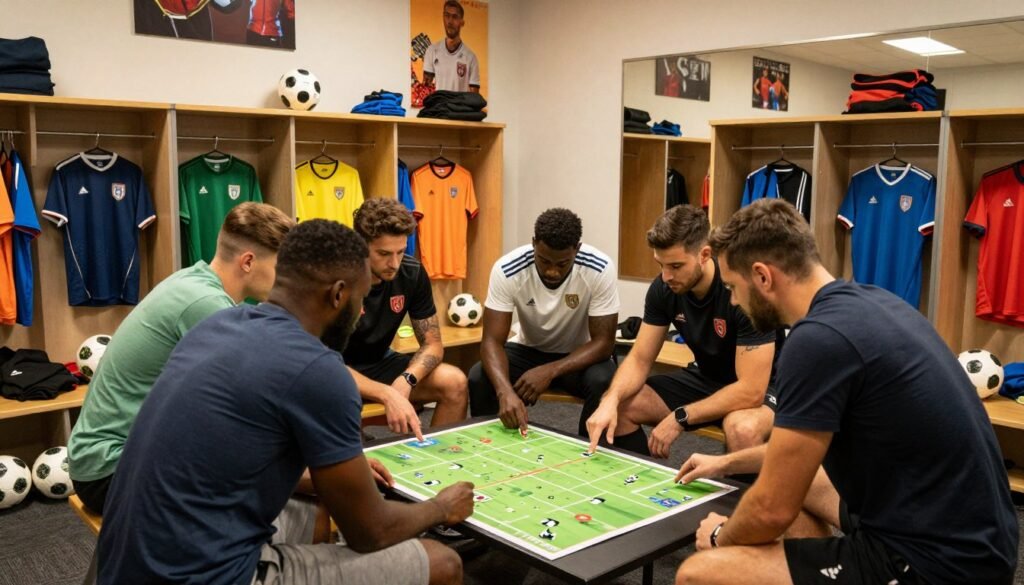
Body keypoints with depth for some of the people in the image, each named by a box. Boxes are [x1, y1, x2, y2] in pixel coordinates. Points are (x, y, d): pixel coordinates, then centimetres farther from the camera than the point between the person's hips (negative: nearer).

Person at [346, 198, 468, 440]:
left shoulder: (413, 274, -11)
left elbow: (432, 344, -5)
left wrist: (404, 381, -26)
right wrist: (388, 395, -43)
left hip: (378, 363, 5)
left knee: (455, 383, -17)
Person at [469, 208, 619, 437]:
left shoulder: (600, 270, -26)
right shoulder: (507, 270, -25)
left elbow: (603, 341, -21)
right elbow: (492, 340, -25)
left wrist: (550, 371, -35)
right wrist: (505, 391, -45)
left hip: (578, 356, -1)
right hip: (528, 350, 1)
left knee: (603, 382, -33)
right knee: (479, 379, -26)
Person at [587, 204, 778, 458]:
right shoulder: (663, 288, -12)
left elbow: (751, 391, -32)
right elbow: (639, 358, -7)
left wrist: (679, 418, -29)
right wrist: (611, 400, -27)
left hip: (756, 389, -6)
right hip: (705, 379, 6)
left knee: (743, 429, -39)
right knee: (617, 407, -9)